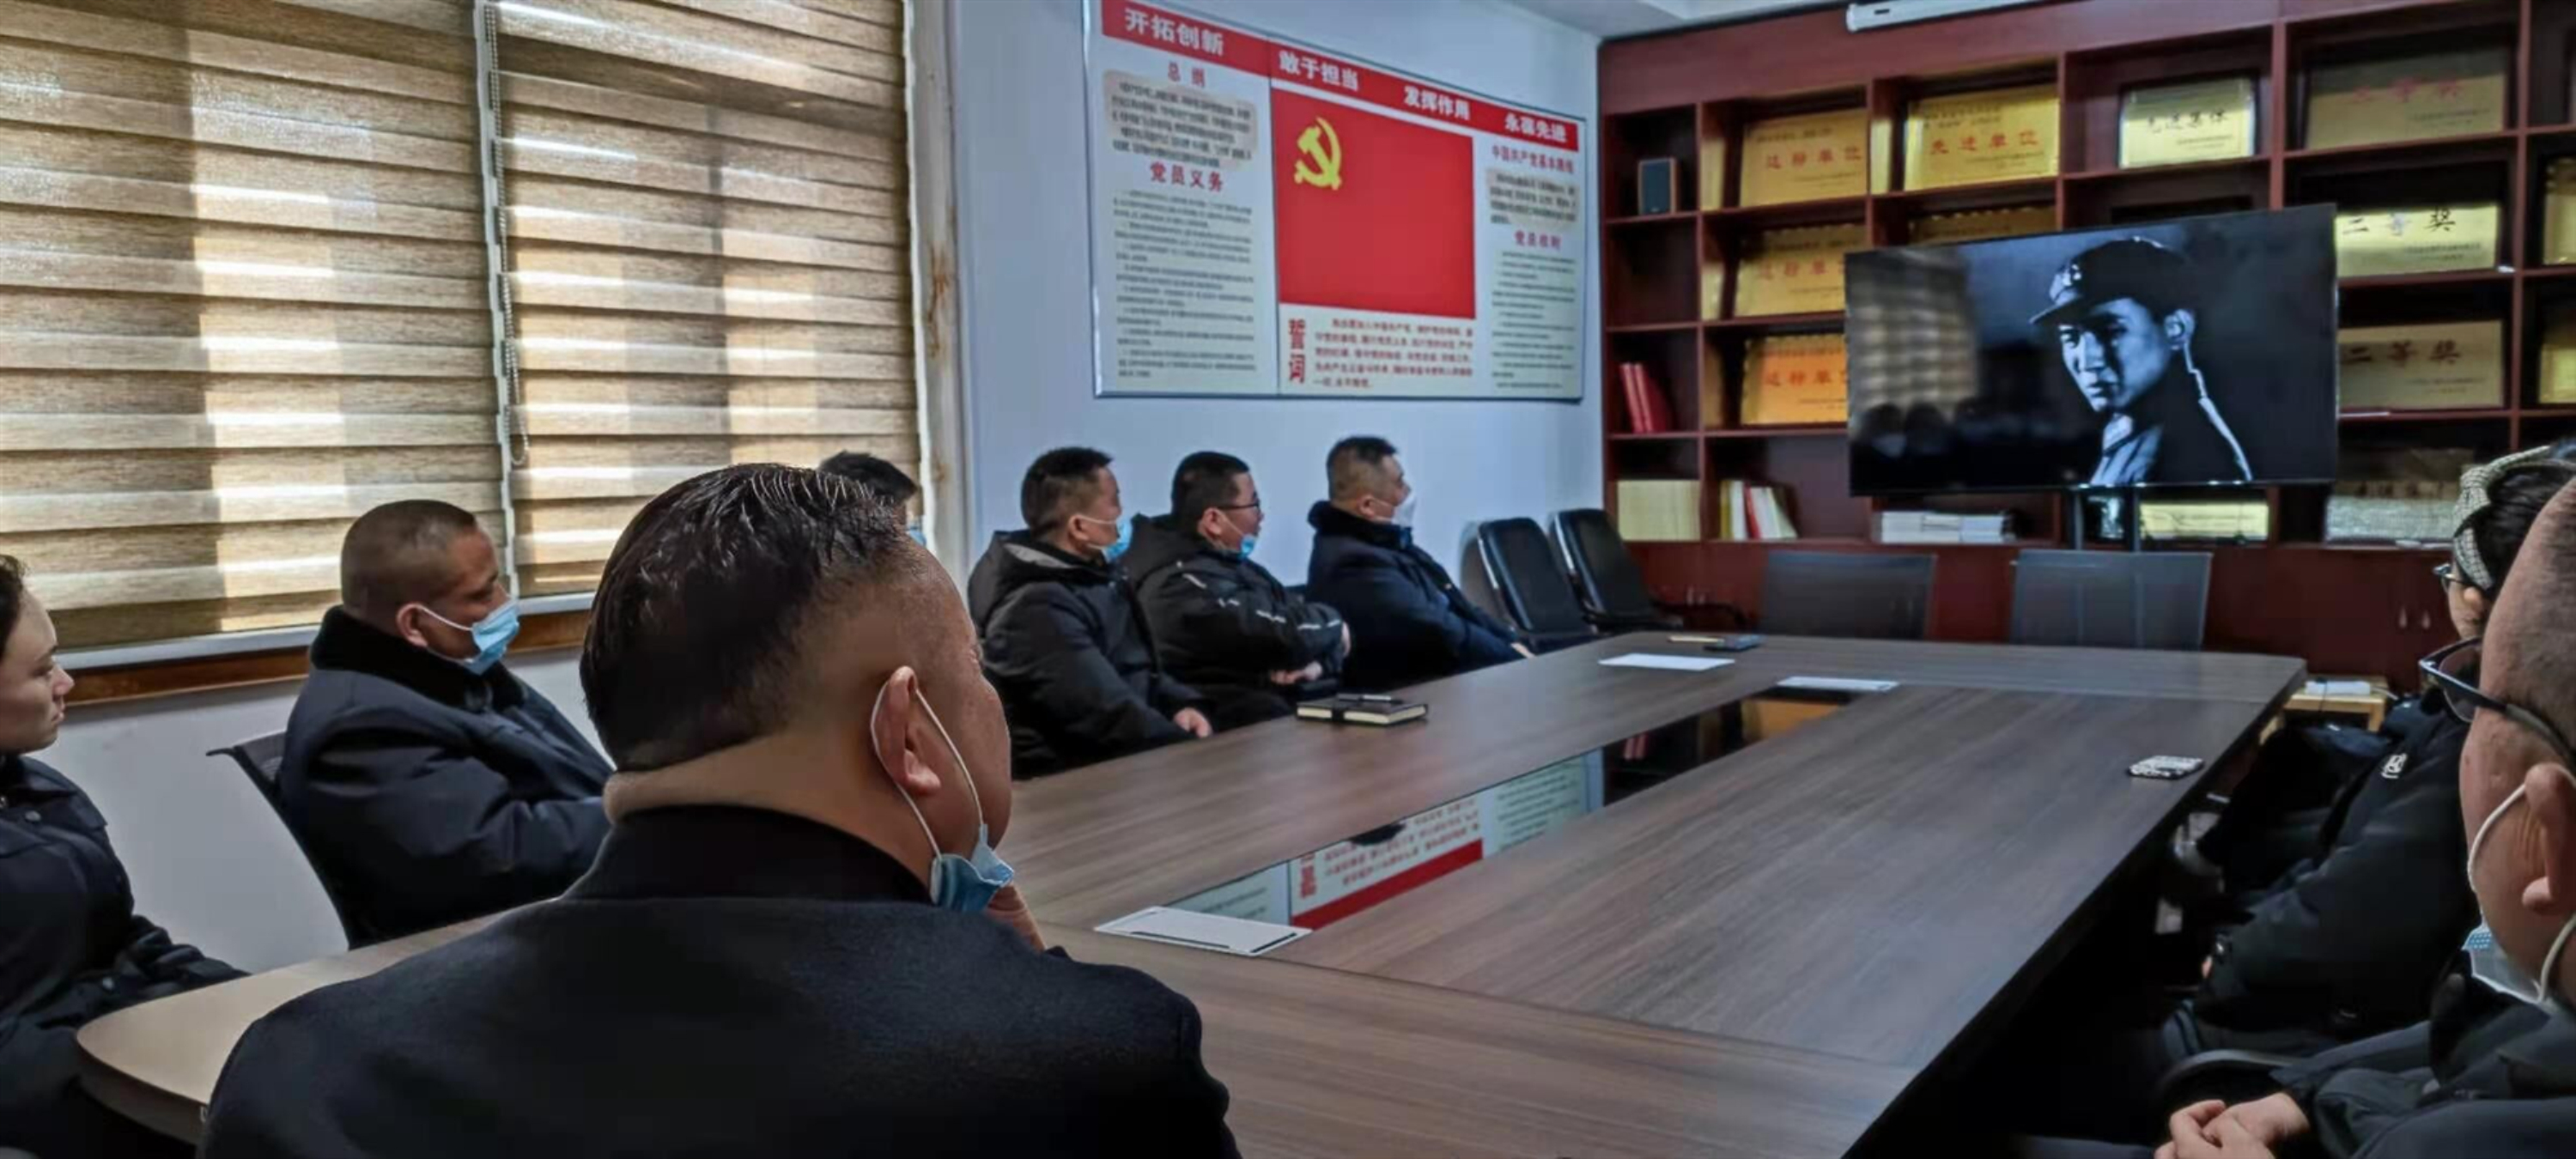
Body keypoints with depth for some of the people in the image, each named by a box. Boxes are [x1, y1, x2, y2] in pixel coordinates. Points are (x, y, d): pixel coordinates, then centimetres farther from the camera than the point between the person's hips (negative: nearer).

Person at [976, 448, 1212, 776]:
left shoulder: (1095, 577, 11)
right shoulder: (1037, 611, -20)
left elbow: (1139, 671, 19)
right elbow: (1111, 717, -24)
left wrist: (1183, 704, 0)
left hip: (1121, 760, 9)